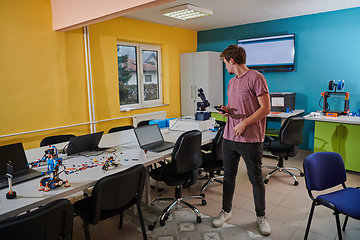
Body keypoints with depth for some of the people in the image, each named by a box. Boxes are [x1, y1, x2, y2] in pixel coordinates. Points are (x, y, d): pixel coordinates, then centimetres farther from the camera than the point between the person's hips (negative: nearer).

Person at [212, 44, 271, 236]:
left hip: (250, 139, -7)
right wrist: (226, 110, 2)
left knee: (256, 179, 8)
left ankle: (261, 216, 27)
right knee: (228, 176, 15)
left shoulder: (256, 78, -10)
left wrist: (244, 123, -16)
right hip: (230, 137, 7)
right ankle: (226, 211, 32)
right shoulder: (232, 82, 15)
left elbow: (265, 108, -14)